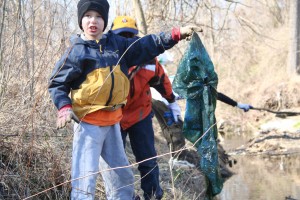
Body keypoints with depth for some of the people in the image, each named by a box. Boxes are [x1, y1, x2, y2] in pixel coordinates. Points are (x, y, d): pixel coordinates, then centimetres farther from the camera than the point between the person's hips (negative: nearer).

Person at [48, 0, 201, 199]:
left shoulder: (116, 43, 5)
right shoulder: (76, 51, -9)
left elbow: (146, 46, 10)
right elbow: (57, 83, -4)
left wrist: (176, 34, 3)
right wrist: (64, 107, -20)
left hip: (112, 121, 6)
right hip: (88, 122, -6)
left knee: (122, 175, 18)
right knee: (85, 176, -12)